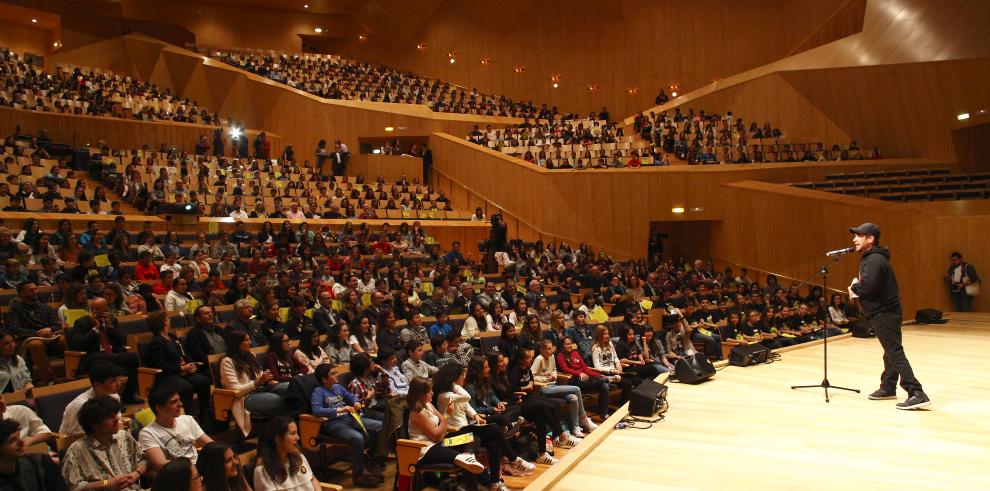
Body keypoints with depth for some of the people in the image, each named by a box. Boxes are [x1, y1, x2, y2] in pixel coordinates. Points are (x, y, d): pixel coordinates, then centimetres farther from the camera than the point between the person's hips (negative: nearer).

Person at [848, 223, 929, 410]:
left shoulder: (874, 260, -18)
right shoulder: (871, 257, 16)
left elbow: (867, 285, -30)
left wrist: (854, 287, -10)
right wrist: (857, 290, 3)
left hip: (884, 313, -11)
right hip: (885, 311, 11)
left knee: (895, 353, -13)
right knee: (891, 352, 20)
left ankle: (917, 394, -16)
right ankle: (888, 387, 33)